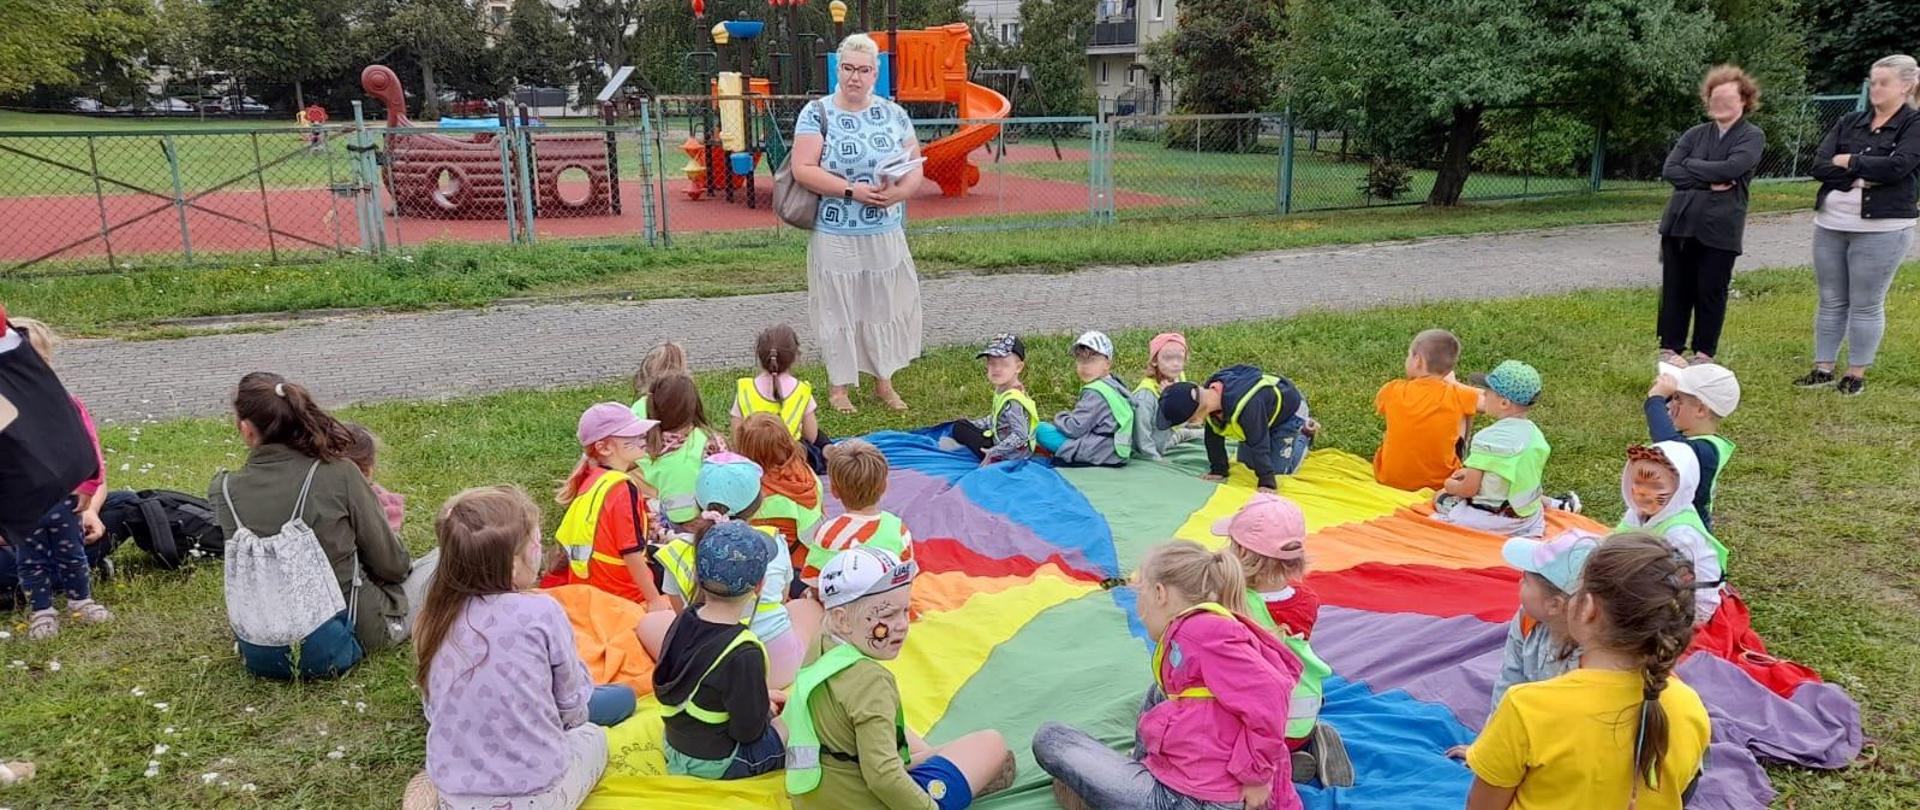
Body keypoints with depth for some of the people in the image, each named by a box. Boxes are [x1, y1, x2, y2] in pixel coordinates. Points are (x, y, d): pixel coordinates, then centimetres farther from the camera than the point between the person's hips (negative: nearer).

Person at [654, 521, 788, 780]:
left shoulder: (684, 620, -8)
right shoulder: (744, 654, -30)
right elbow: (748, 730, -21)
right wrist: (765, 712, 0)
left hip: (675, 745, 7)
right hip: (715, 764, -7)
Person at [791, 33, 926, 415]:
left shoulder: (894, 114, 7)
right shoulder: (817, 114, -4)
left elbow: (915, 169, 7)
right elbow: (802, 170, -12)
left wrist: (897, 192, -15)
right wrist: (853, 190, -20)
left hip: (886, 235, 3)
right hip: (835, 236, -3)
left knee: (886, 305, 8)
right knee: (839, 309, 4)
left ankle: (884, 380, 24)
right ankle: (838, 385, 18)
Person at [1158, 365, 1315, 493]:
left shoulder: (1245, 406, -48)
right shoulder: (1209, 391, -23)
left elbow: (1259, 446, -40)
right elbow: (1213, 437, -12)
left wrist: (1267, 483, -35)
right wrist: (1218, 470, -10)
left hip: (1289, 410, -7)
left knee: (1280, 469, -6)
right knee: (1245, 463, 12)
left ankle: (1304, 434, 17)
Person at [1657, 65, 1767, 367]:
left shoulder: (1753, 137, 1)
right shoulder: (1694, 134, 11)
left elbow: (1731, 168, -17)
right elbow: (1668, 171, -3)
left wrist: (1690, 166, -6)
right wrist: (1709, 181, -13)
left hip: (1719, 228, -3)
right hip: (1679, 223, 3)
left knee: (1711, 293, 4)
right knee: (1675, 289, 7)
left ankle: (1704, 354, 16)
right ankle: (1670, 349, 17)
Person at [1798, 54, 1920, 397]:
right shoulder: (1849, 122, 9)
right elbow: (1818, 167, -2)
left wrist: (1847, 161, -7)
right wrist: (1859, 178, -16)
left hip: (1882, 229, -4)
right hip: (1830, 225, 4)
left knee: (1867, 304, 2)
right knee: (1831, 301, 10)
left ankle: (1856, 375, 11)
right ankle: (1823, 369, 17)